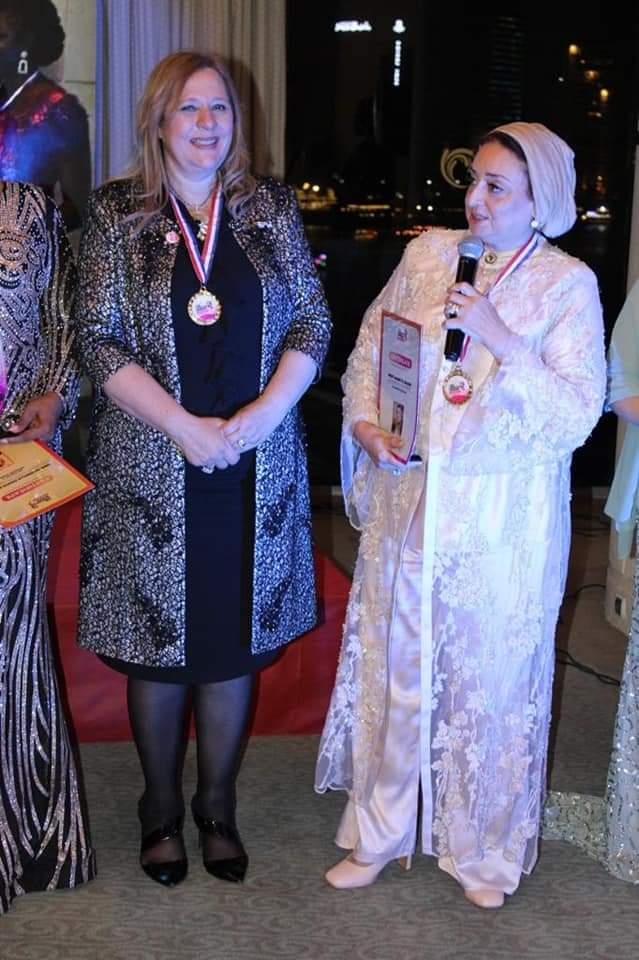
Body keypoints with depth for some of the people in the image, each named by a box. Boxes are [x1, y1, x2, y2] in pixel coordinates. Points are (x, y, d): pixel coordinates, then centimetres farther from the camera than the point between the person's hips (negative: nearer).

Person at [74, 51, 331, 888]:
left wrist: (263, 414, -12)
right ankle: (161, 812, 28)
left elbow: (313, 323, 4)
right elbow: (99, 338, -6)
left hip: (256, 470, 2)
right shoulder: (117, 213, 0)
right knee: (159, 644, 7)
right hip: (152, 468, -2)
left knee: (237, 643, 10)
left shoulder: (272, 208, 6)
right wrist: (187, 428, -16)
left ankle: (218, 809, 29)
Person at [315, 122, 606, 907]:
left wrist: (500, 340, -21)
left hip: (503, 514, -2)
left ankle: (485, 851, 31)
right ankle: (377, 834, 33)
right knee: (393, 665, 12)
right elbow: (369, 348, 12)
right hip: (408, 496, 3)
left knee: (491, 678, 9)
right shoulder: (429, 252, 4)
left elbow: (575, 416, -12)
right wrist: (363, 422, -5)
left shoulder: (568, 284, -5)